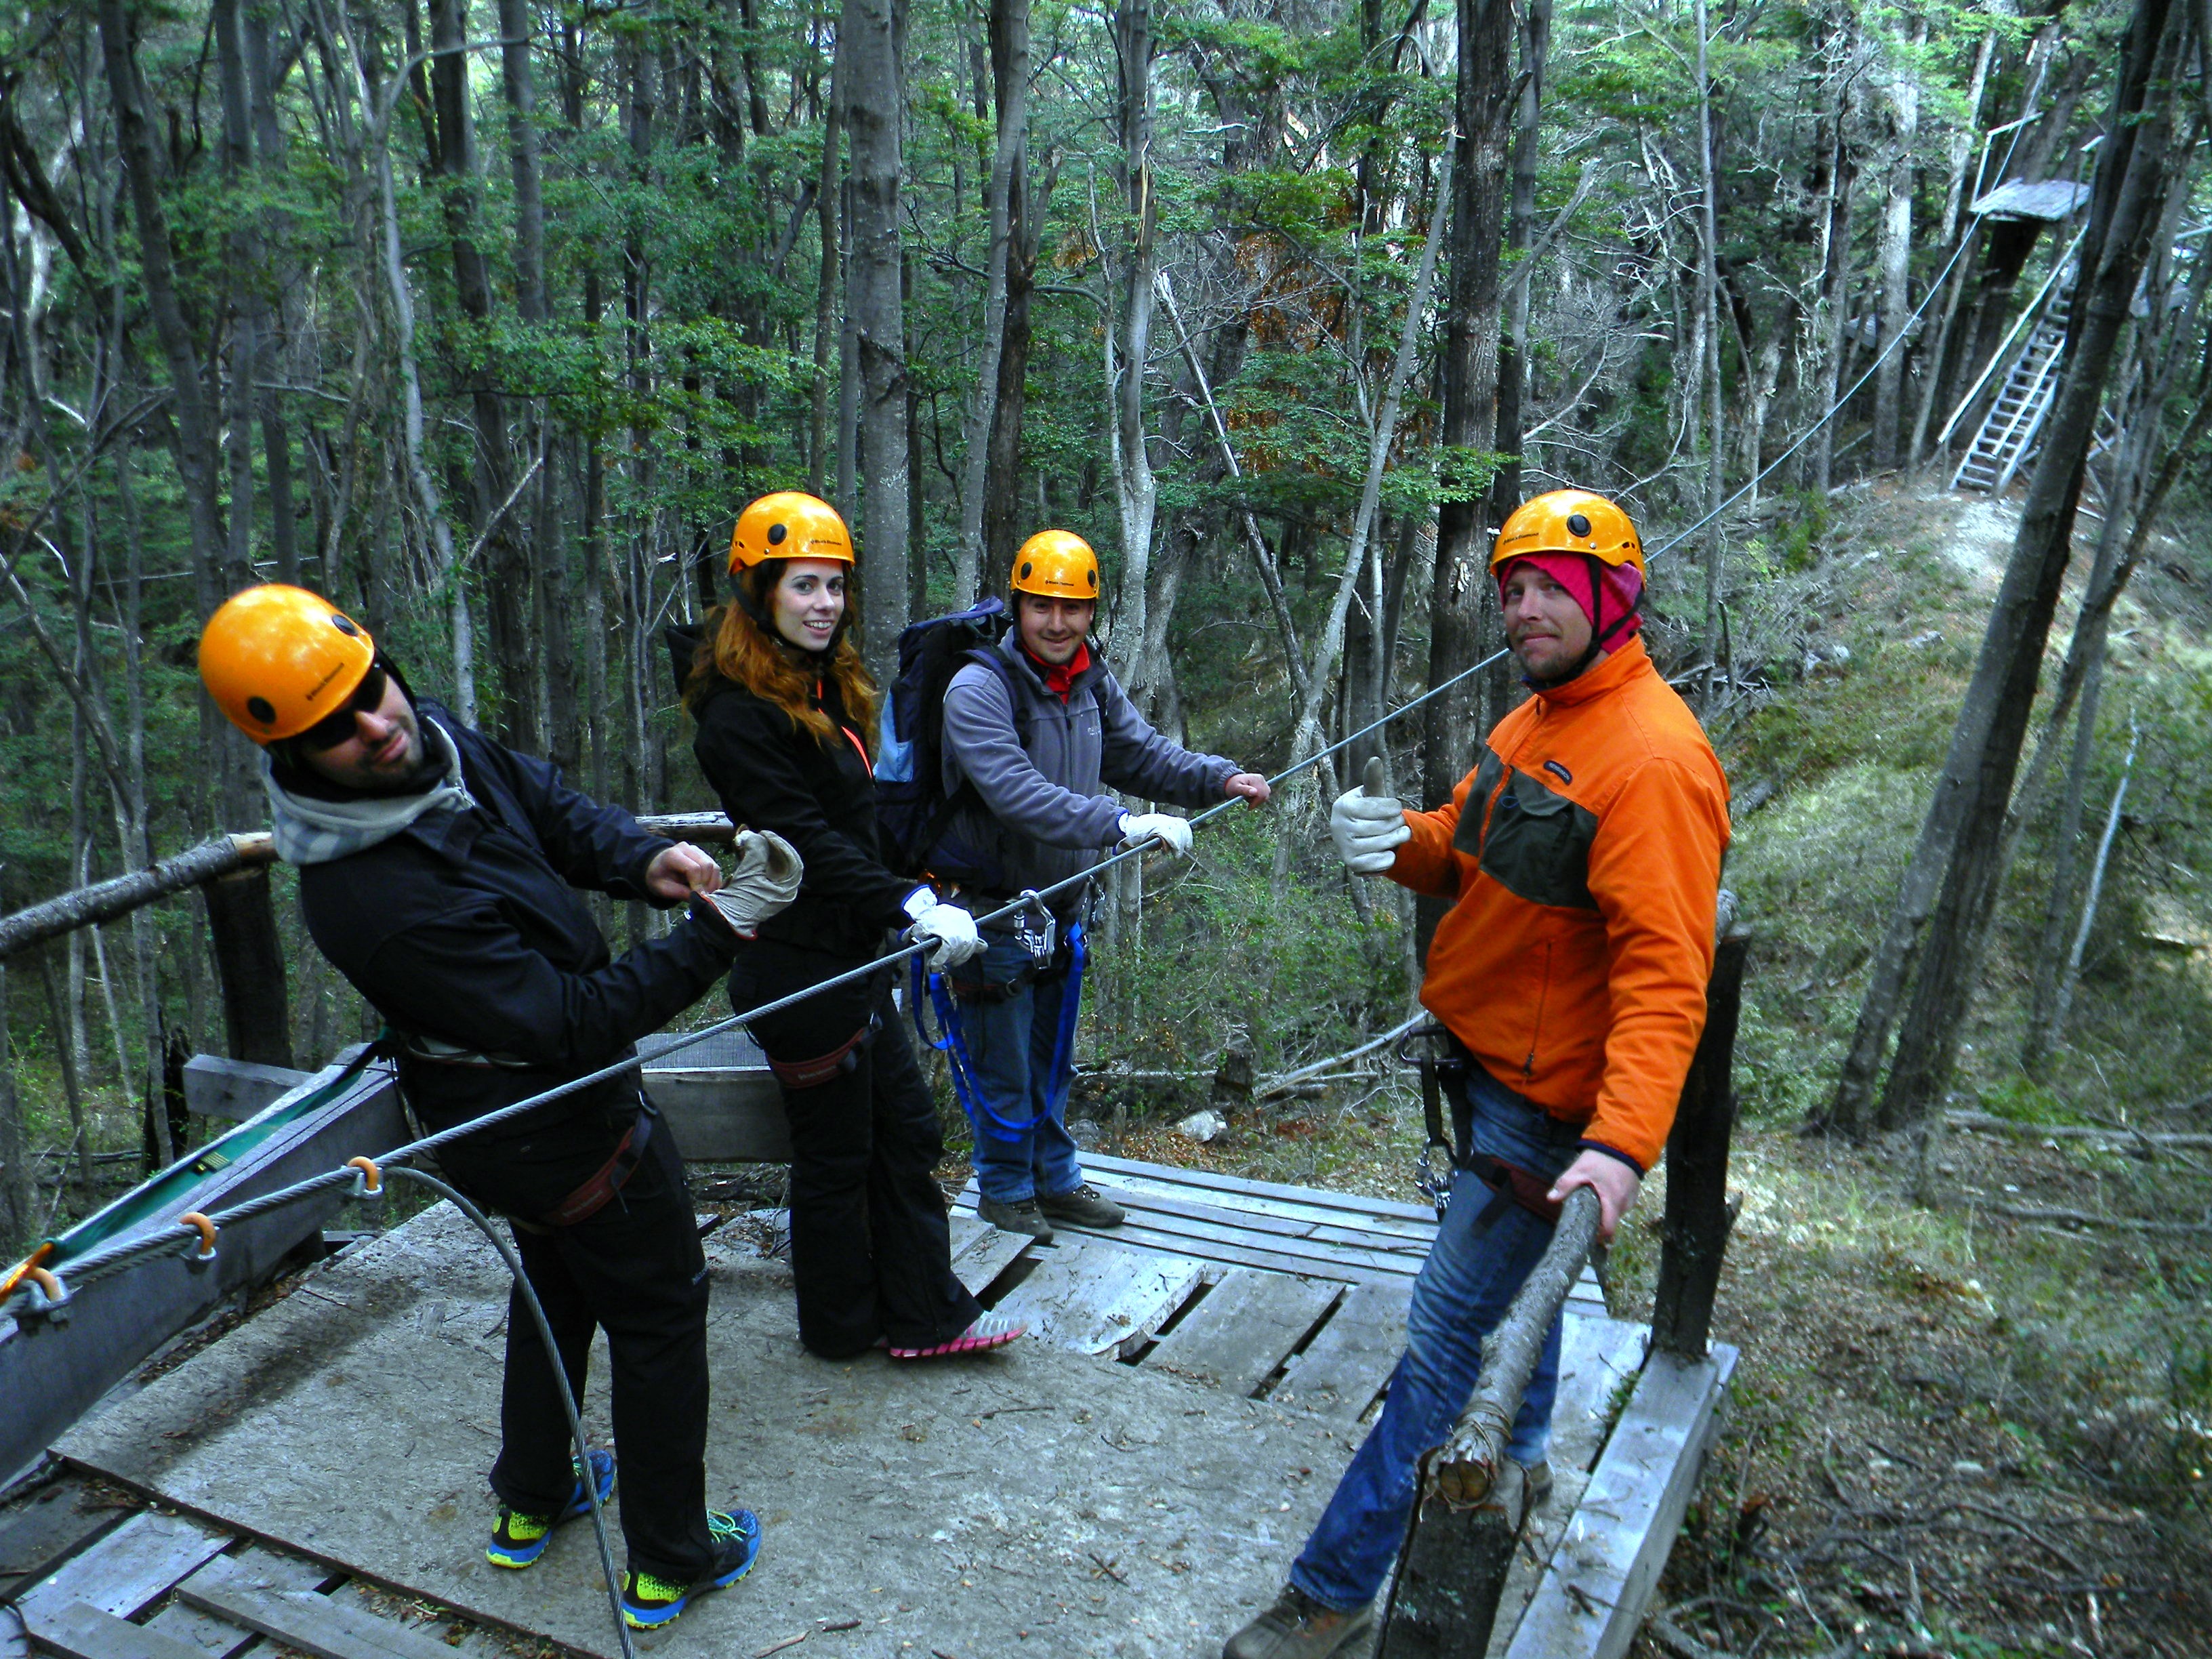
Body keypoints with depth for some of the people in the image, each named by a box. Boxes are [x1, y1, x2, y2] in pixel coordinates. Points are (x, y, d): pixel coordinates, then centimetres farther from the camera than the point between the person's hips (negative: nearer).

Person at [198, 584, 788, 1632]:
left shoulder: (434, 744, -13)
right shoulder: (373, 896, -37)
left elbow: (549, 807, 4)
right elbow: (576, 1024, -33)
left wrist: (641, 861, -15)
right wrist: (711, 940, -29)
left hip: (513, 1119, 9)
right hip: (563, 1134, -9)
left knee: (558, 1284, 29)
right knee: (657, 1316, 10)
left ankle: (530, 1504, 51)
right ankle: (668, 1563, 29)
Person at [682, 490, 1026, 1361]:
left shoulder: (825, 688, 11)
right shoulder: (740, 713, -20)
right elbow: (806, 845, -26)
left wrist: (917, 901, 13)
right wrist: (911, 907, -32)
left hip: (851, 958, 10)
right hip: (800, 970, -10)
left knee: (907, 1133, 14)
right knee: (835, 1156, 7)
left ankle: (925, 1313, 24)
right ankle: (842, 1325, 26)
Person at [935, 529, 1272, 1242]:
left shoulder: (1093, 685, 4)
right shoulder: (979, 689, -22)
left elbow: (1141, 755, 8)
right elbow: (1016, 793, -33)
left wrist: (1221, 779, -10)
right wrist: (1121, 825, -41)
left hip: (1060, 905, 7)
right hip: (993, 907, -7)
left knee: (1051, 1054, 20)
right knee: (1004, 1063, 6)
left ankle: (1055, 1179, 36)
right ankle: (1005, 1189, 27)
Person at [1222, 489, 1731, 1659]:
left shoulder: (1654, 760, -24)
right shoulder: (1536, 720, 7)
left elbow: (1663, 977, -30)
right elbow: (1463, 855, 13)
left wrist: (1623, 1144, -39)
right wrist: (1396, 843, -10)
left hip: (1545, 1105, -9)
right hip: (1483, 1066, 9)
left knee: (1444, 1336, -3)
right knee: (1508, 1272, 27)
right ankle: (1518, 1460, 51)